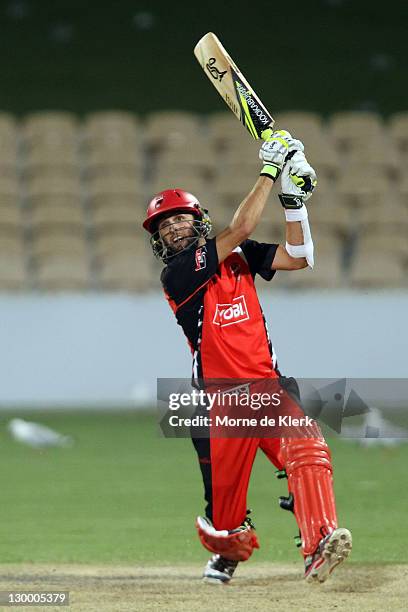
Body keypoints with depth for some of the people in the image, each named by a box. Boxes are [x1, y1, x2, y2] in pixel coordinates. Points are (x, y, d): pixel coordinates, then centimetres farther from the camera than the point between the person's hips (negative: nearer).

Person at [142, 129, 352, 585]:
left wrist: (294, 201, -1)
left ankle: (318, 546, -37)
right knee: (224, 494, 5)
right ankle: (226, 552, 39)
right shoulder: (175, 276, -6)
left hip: (268, 385, 3)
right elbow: (240, 229, -14)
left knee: (306, 447, -25)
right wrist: (269, 171, -11)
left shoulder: (237, 257, 12)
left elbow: (298, 258, 10)